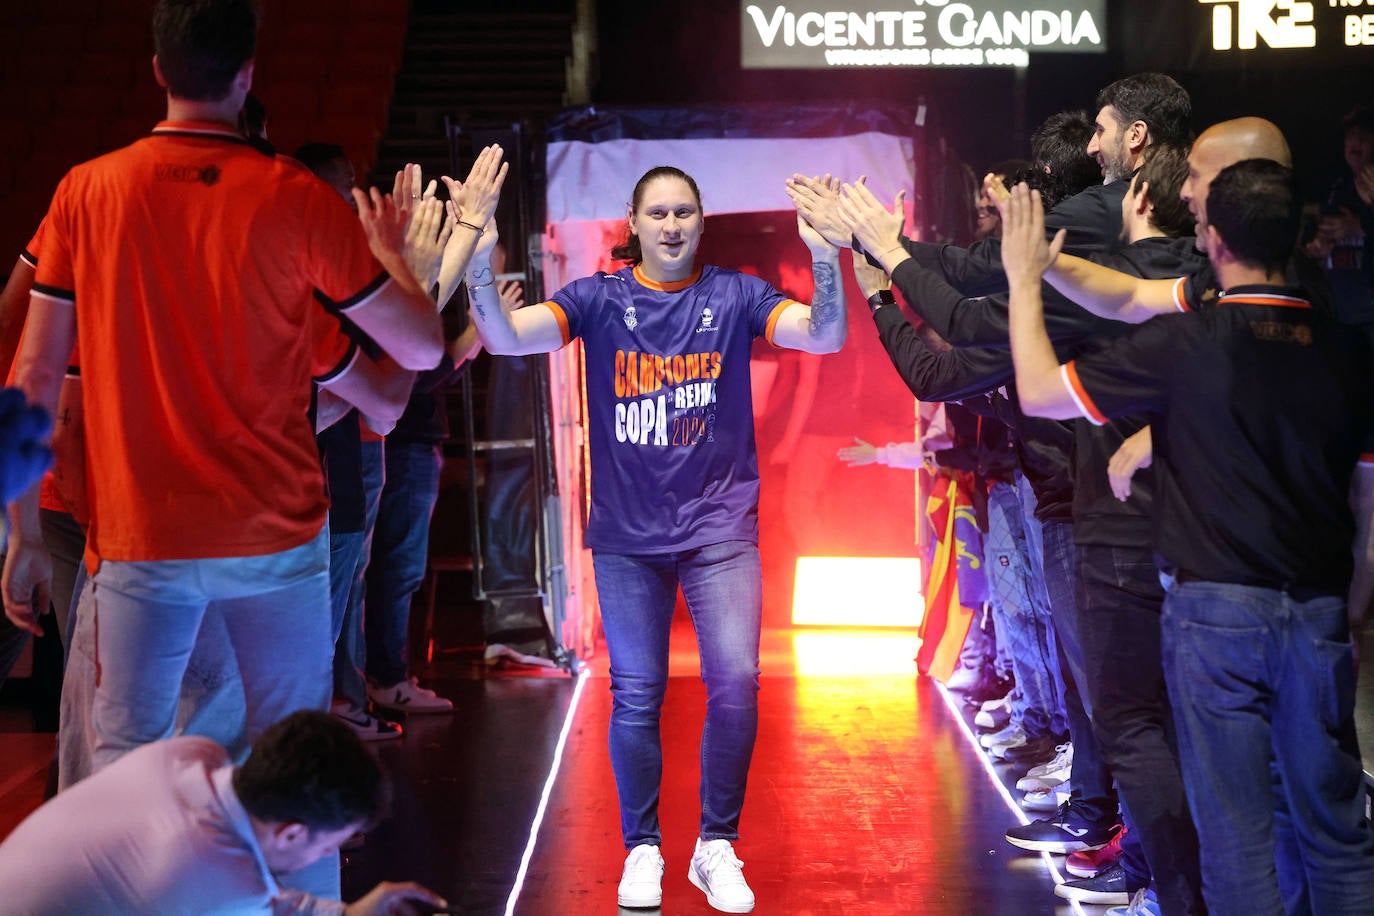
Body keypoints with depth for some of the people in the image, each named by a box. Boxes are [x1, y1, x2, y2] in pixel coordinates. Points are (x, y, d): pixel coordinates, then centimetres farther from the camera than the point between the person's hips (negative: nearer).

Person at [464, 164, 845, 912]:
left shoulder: (734, 296, 0)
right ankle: (642, 851, 20)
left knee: (735, 682, -7)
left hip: (720, 527, 0)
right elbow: (505, 338, -13)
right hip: (628, 532, 0)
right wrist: (479, 259, -30)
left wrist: (825, 257, -29)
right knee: (636, 695, 6)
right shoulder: (600, 300, 0)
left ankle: (716, 848, 10)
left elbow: (826, 336, -12)